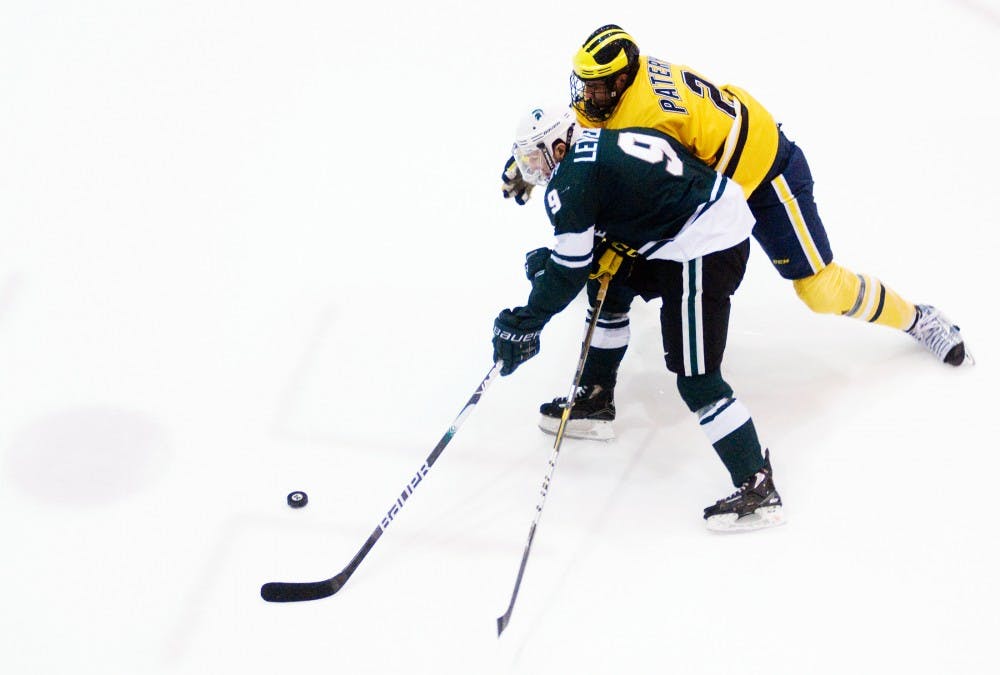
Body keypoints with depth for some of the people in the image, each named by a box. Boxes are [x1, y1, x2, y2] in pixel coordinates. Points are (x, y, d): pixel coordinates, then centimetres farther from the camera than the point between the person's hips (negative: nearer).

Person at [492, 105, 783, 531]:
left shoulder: (572, 179, -10)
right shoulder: (601, 142, 17)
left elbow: (570, 268, -9)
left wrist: (524, 323, 0)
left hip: (703, 248, -11)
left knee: (697, 380, -9)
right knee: (608, 284, 26)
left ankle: (758, 489, -11)